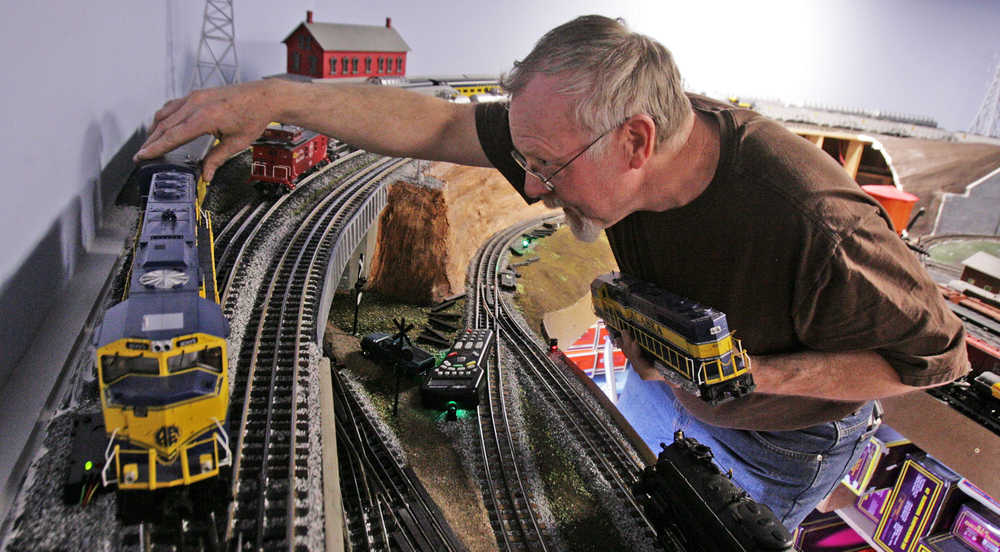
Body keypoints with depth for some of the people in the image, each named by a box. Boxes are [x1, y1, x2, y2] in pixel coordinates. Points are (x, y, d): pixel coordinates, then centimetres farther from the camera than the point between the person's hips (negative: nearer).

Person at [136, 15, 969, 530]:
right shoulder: (599, 127, -27)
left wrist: (752, 372, -36)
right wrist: (273, 99, -32)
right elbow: (440, 125, -25)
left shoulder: (815, 227, -43)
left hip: (782, 428, -4)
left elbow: (938, 355, -26)